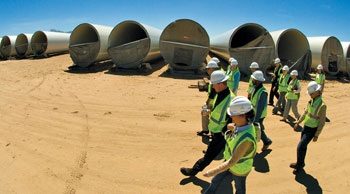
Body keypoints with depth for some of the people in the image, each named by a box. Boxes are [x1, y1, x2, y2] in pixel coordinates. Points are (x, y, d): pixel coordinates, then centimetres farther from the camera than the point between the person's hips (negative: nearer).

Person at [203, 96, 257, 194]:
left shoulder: (246, 139, -43)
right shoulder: (243, 123, -21)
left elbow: (232, 162, -37)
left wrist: (213, 171, -33)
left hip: (240, 168, -6)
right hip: (230, 160, 6)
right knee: (216, 180, 22)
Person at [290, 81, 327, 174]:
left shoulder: (322, 105, -23)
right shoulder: (311, 101, 0)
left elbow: (322, 122, -19)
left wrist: (316, 135, -16)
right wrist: (298, 122, 16)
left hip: (312, 130, -7)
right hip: (306, 127, 7)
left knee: (300, 147, -5)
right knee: (303, 147, 19)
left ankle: (299, 164, 16)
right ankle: (301, 163, 36)